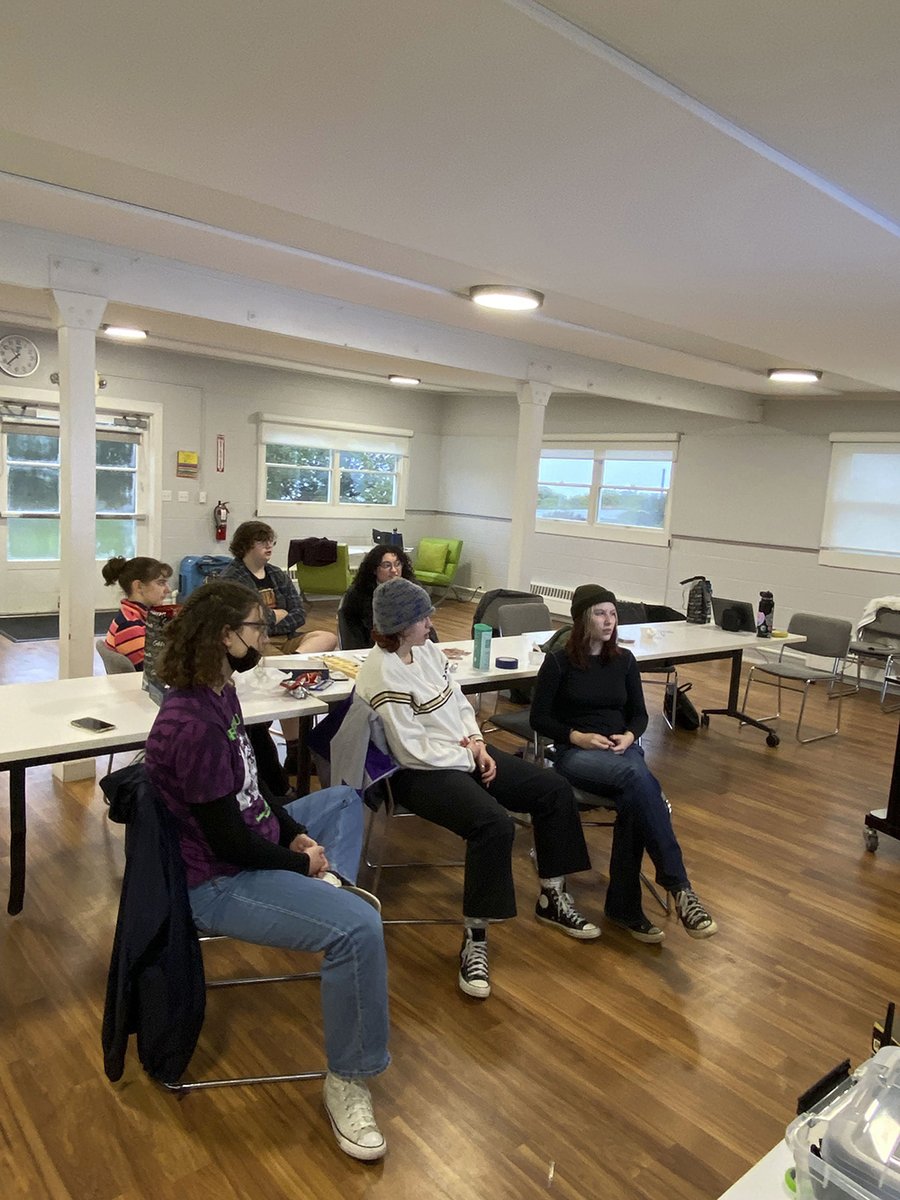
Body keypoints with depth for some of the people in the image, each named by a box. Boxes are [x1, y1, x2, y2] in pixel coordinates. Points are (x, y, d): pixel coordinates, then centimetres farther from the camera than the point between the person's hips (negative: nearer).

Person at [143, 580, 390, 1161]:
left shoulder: (219, 692, 1)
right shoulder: (194, 725, -29)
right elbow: (227, 840, -25)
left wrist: (296, 831, 1)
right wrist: (300, 861, -10)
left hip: (250, 843, 10)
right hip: (218, 884, -10)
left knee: (344, 798, 26)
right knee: (359, 926, -25)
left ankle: (329, 886, 7)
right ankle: (347, 1081, -6)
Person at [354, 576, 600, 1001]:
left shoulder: (426, 649, 5)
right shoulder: (381, 673, -22)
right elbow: (412, 751, -22)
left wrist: (476, 743, -4)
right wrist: (468, 760, -12)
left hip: (463, 753, 9)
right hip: (421, 772, -9)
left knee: (554, 789, 2)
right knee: (495, 824, -33)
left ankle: (552, 899, 17)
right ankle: (474, 942, -18)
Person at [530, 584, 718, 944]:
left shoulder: (624, 660, 10)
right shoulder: (558, 661, -2)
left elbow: (640, 714, 15)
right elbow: (539, 718, -1)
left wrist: (629, 735, -7)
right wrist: (577, 736, -15)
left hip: (622, 749, 4)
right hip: (575, 753, -4)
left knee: (634, 803, -32)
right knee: (638, 778, -36)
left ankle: (625, 906, -19)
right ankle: (679, 886, -33)